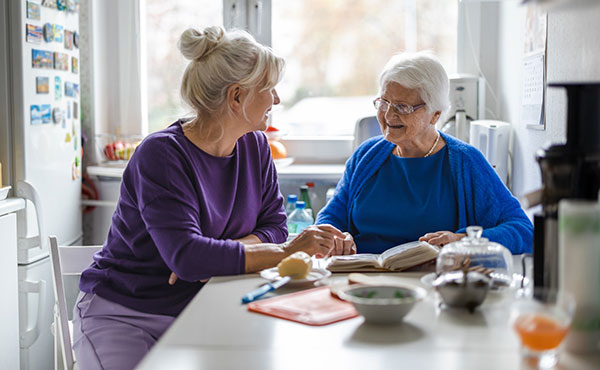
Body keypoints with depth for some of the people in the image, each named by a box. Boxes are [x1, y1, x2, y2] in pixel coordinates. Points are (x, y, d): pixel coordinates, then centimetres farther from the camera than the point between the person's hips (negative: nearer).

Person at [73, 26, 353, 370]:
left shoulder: (255, 147, 2)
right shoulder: (161, 154, -20)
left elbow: (275, 226, 0)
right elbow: (185, 255, -30)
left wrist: (220, 255, -19)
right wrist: (285, 252, -30)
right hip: (122, 314, -5)